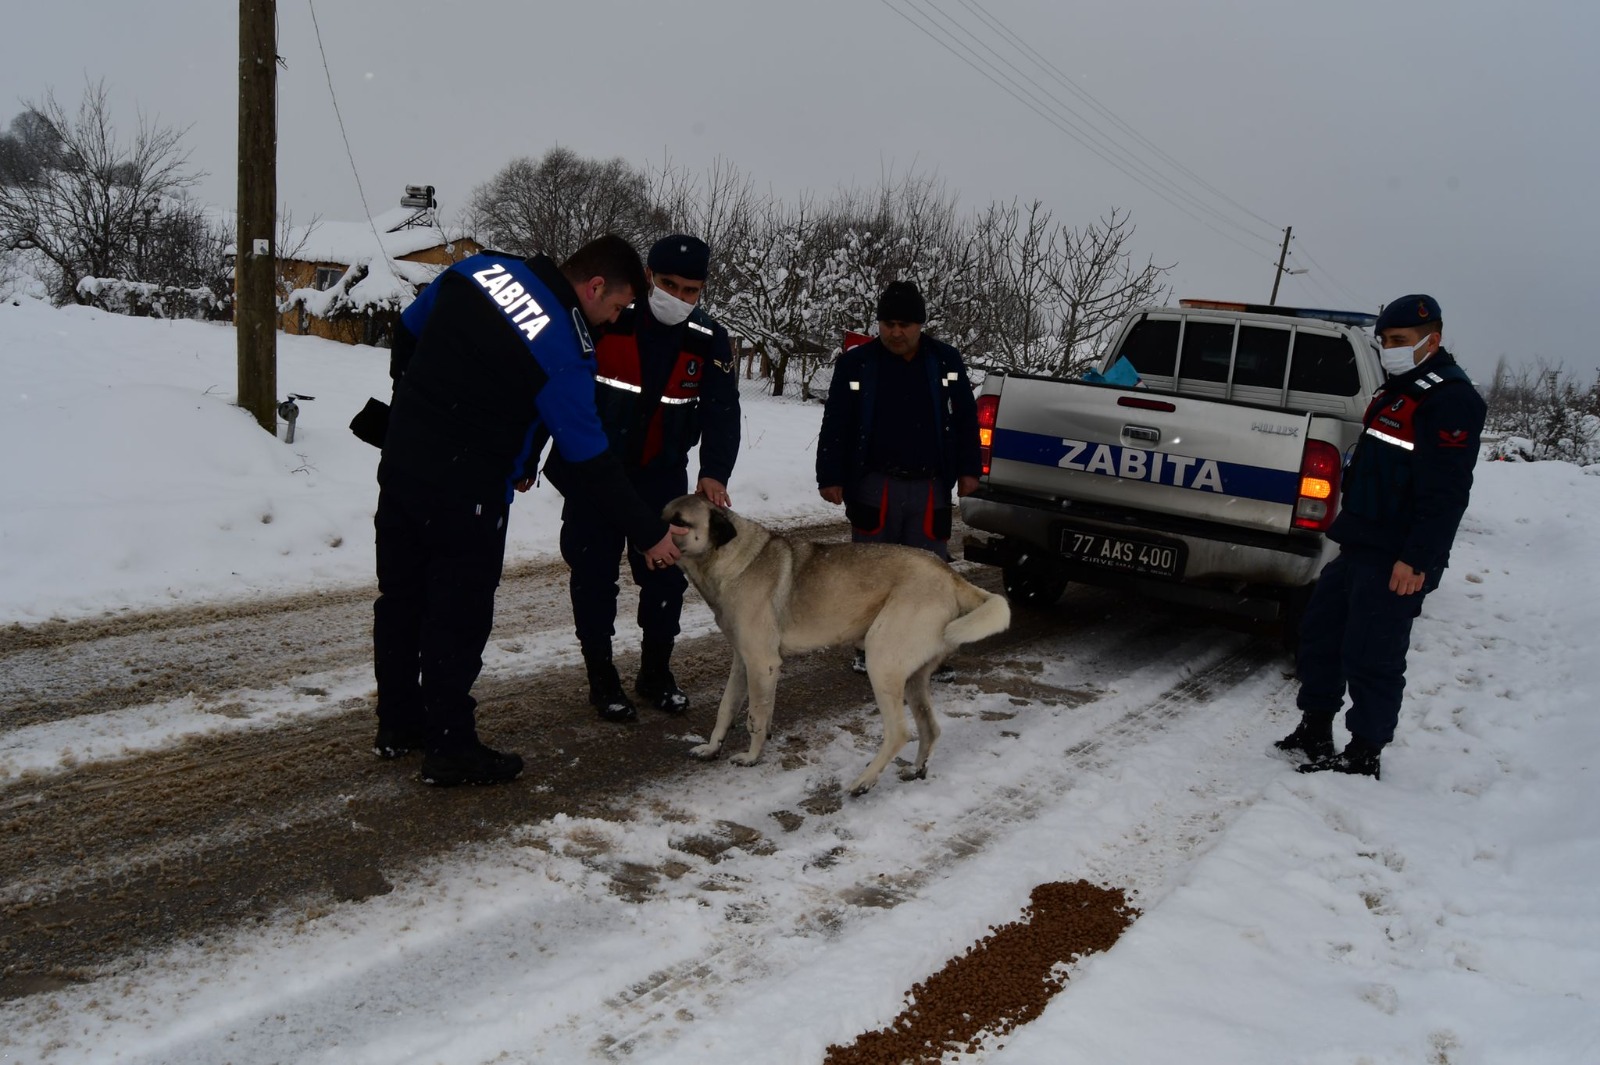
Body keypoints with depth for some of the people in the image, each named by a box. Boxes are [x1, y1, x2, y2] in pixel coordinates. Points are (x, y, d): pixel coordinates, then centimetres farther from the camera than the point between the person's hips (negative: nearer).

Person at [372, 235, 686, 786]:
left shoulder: (480, 268, 1)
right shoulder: (566, 354, -19)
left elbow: (407, 331, 13)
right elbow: (591, 464, -15)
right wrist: (651, 533, -6)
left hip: (400, 460, 8)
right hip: (465, 493, -8)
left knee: (400, 597, 17)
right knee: (460, 616, 4)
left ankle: (398, 724, 32)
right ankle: (450, 748, 14)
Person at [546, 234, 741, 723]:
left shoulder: (710, 342, -7)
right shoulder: (604, 318, -15)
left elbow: (722, 414, -12)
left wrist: (714, 472, -29)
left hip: (662, 475, 3)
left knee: (667, 573, 6)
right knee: (593, 573, 2)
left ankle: (656, 672, 25)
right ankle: (601, 678, 17)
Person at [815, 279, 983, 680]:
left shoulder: (946, 361, 5)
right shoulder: (856, 361, 0)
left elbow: (966, 418, 10)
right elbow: (835, 425, 0)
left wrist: (968, 469, 5)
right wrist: (830, 476, -4)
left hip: (929, 486, 1)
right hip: (875, 484, -1)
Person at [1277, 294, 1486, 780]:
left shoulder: (1451, 398, -13)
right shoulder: (1397, 392, 19)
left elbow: (1445, 491, -20)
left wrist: (1417, 559, -24)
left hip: (1396, 561, -10)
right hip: (1360, 547, 10)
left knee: (1371, 657, -5)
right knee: (1319, 632, 15)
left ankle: (1363, 755, 7)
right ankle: (1315, 730, 27)